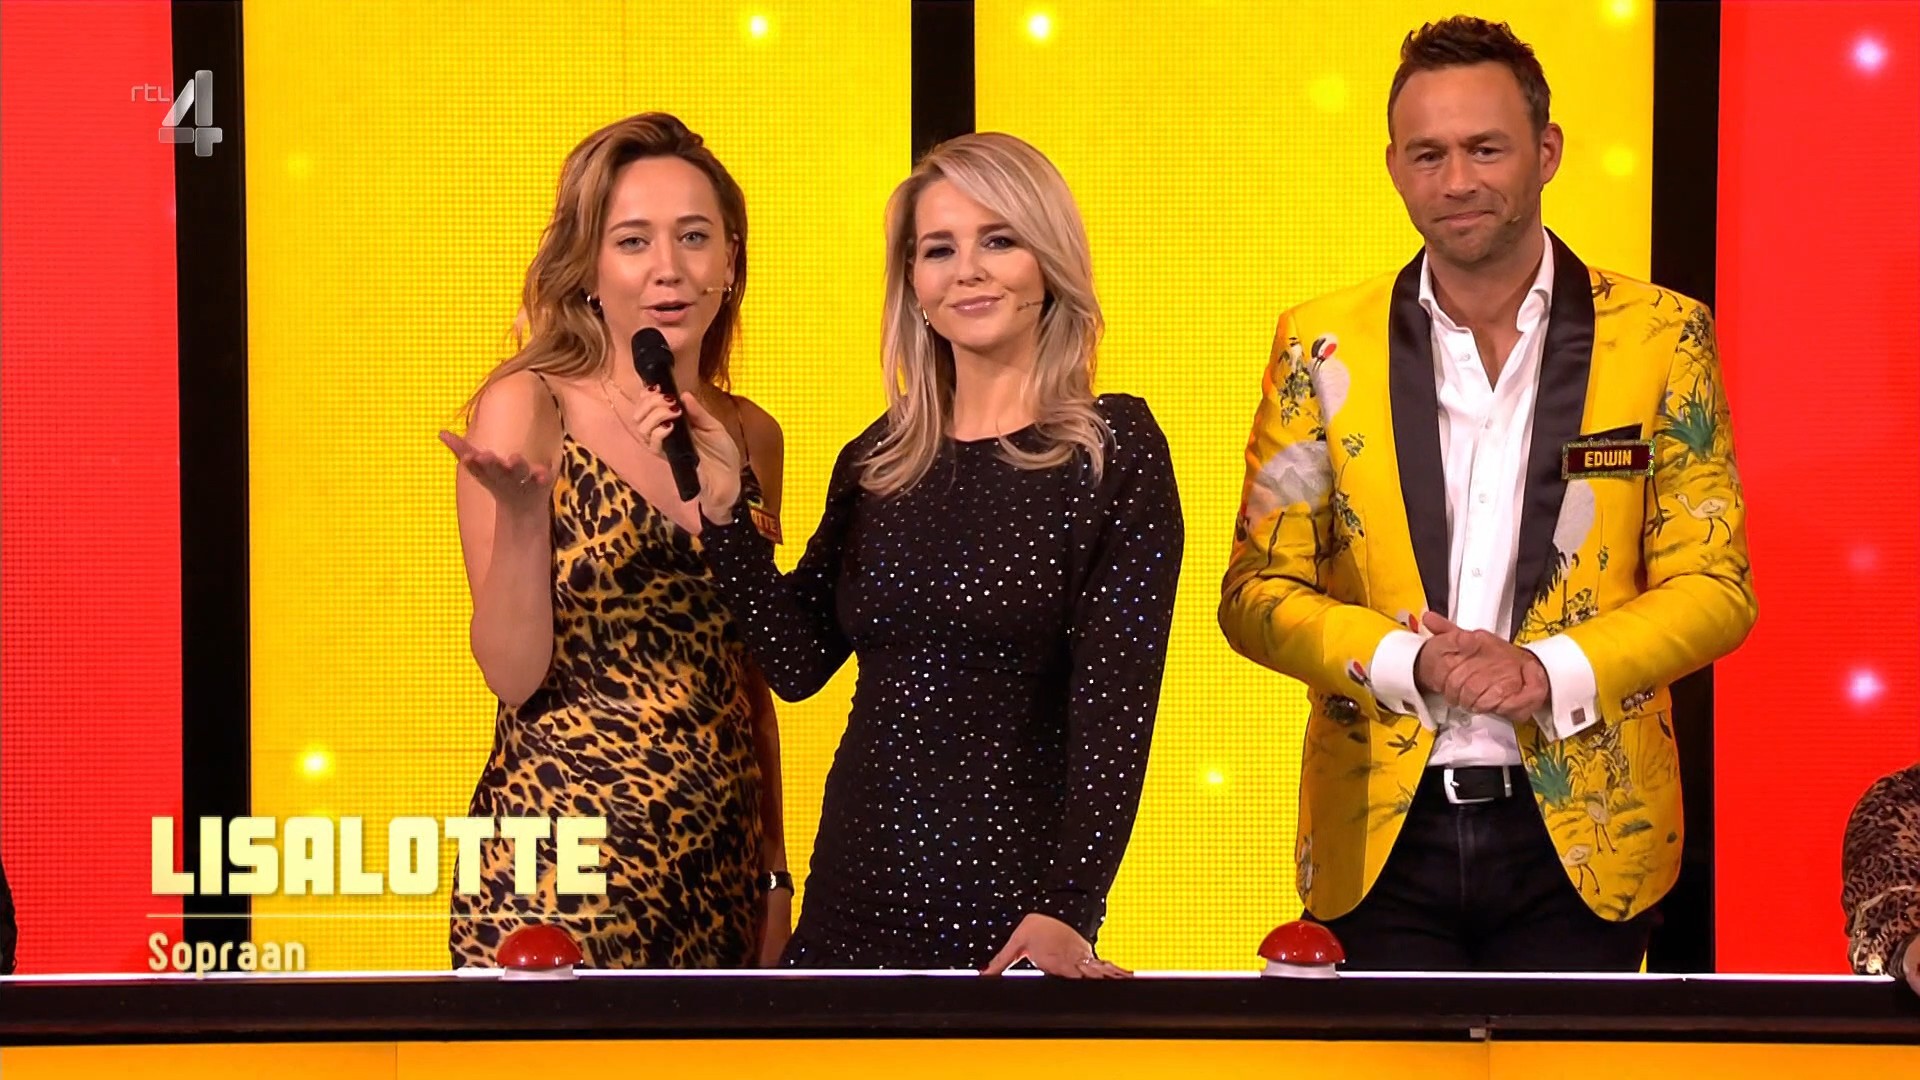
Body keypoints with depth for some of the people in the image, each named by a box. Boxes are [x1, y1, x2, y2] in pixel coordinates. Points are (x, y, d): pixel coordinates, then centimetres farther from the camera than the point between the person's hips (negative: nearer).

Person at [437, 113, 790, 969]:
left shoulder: (752, 437, 9)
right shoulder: (525, 409, -5)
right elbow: (514, 671, -10)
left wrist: (774, 872, 16)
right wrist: (522, 515, -24)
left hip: (719, 859, 5)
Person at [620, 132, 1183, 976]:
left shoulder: (1116, 449, -5)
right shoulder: (878, 460, 10)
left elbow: (1117, 704, -11)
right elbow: (797, 661, 5)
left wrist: (1067, 913, -19)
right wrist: (725, 509, -6)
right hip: (853, 895, 5)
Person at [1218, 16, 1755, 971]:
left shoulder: (1660, 338, 2)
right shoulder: (1323, 349, 4)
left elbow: (1715, 587, 2)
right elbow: (1256, 591, 5)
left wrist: (1551, 670, -15)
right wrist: (1408, 663, -14)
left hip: (1582, 832, 0)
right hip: (1384, 832, 1)